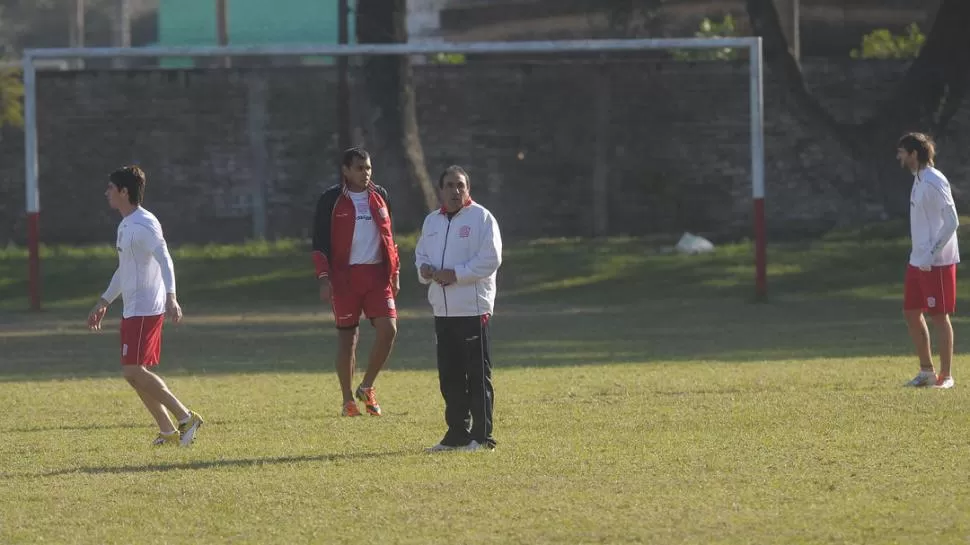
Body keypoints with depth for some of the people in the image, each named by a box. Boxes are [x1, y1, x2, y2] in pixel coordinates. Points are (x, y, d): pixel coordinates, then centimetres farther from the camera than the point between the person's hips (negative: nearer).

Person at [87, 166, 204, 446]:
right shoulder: (125, 225, 17)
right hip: (133, 310, 10)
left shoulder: (143, 225, -14)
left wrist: (171, 297, -40)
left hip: (144, 310, -10)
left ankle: (186, 418, -12)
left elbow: (165, 261, -26)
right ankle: (168, 432, 11)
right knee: (136, 373, 9)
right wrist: (103, 303, 34)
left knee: (133, 371, -14)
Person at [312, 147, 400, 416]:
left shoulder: (379, 196, 12)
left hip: (378, 274, 3)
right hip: (345, 277, -3)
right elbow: (320, 242, -2)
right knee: (347, 336, 1)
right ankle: (348, 401, 11)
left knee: (388, 329, -10)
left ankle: (367, 388, 8)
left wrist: (395, 273, 14)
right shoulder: (332, 200, -1)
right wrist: (324, 278, -11)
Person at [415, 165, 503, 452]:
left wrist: (455, 274, -18)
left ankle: (481, 436, 0)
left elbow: (490, 259, -13)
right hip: (443, 310, 7)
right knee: (449, 375, 9)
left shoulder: (481, 218, -5)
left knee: (478, 375, -4)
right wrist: (424, 269, -1)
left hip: (474, 309, -7)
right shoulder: (432, 221, 15)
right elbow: (421, 253, 23)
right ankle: (457, 434, 17)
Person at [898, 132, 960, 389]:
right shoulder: (919, 179, 12)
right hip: (919, 261, 9)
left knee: (939, 316, -3)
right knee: (911, 312, 11)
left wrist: (931, 254, -20)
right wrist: (920, 254, 14)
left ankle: (946, 376, 4)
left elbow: (951, 221, -20)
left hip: (937, 262, -9)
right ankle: (927, 371, 20)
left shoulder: (934, 182, -16)